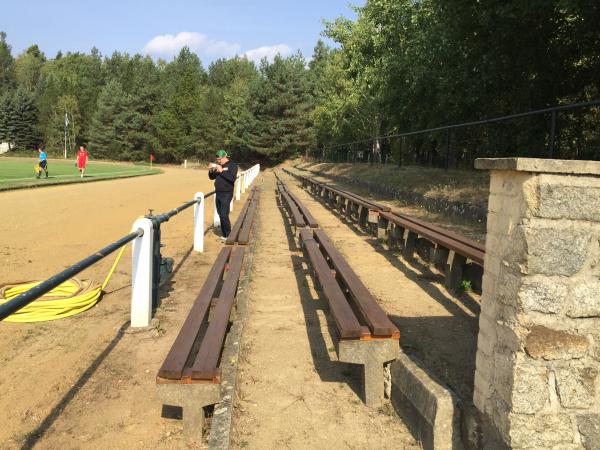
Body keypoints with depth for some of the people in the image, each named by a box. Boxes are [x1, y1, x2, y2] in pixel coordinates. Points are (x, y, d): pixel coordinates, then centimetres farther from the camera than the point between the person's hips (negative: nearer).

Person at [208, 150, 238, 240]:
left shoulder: (232, 165, -5)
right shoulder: (218, 165, 15)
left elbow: (232, 178, -20)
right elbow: (212, 177, 20)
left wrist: (222, 171, -21)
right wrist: (210, 171, 0)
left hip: (227, 194, -7)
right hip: (218, 193, 7)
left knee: (224, 215, -13)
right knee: (220, 214, 9)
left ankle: (228, 235, -4)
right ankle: (224, 235, 16)